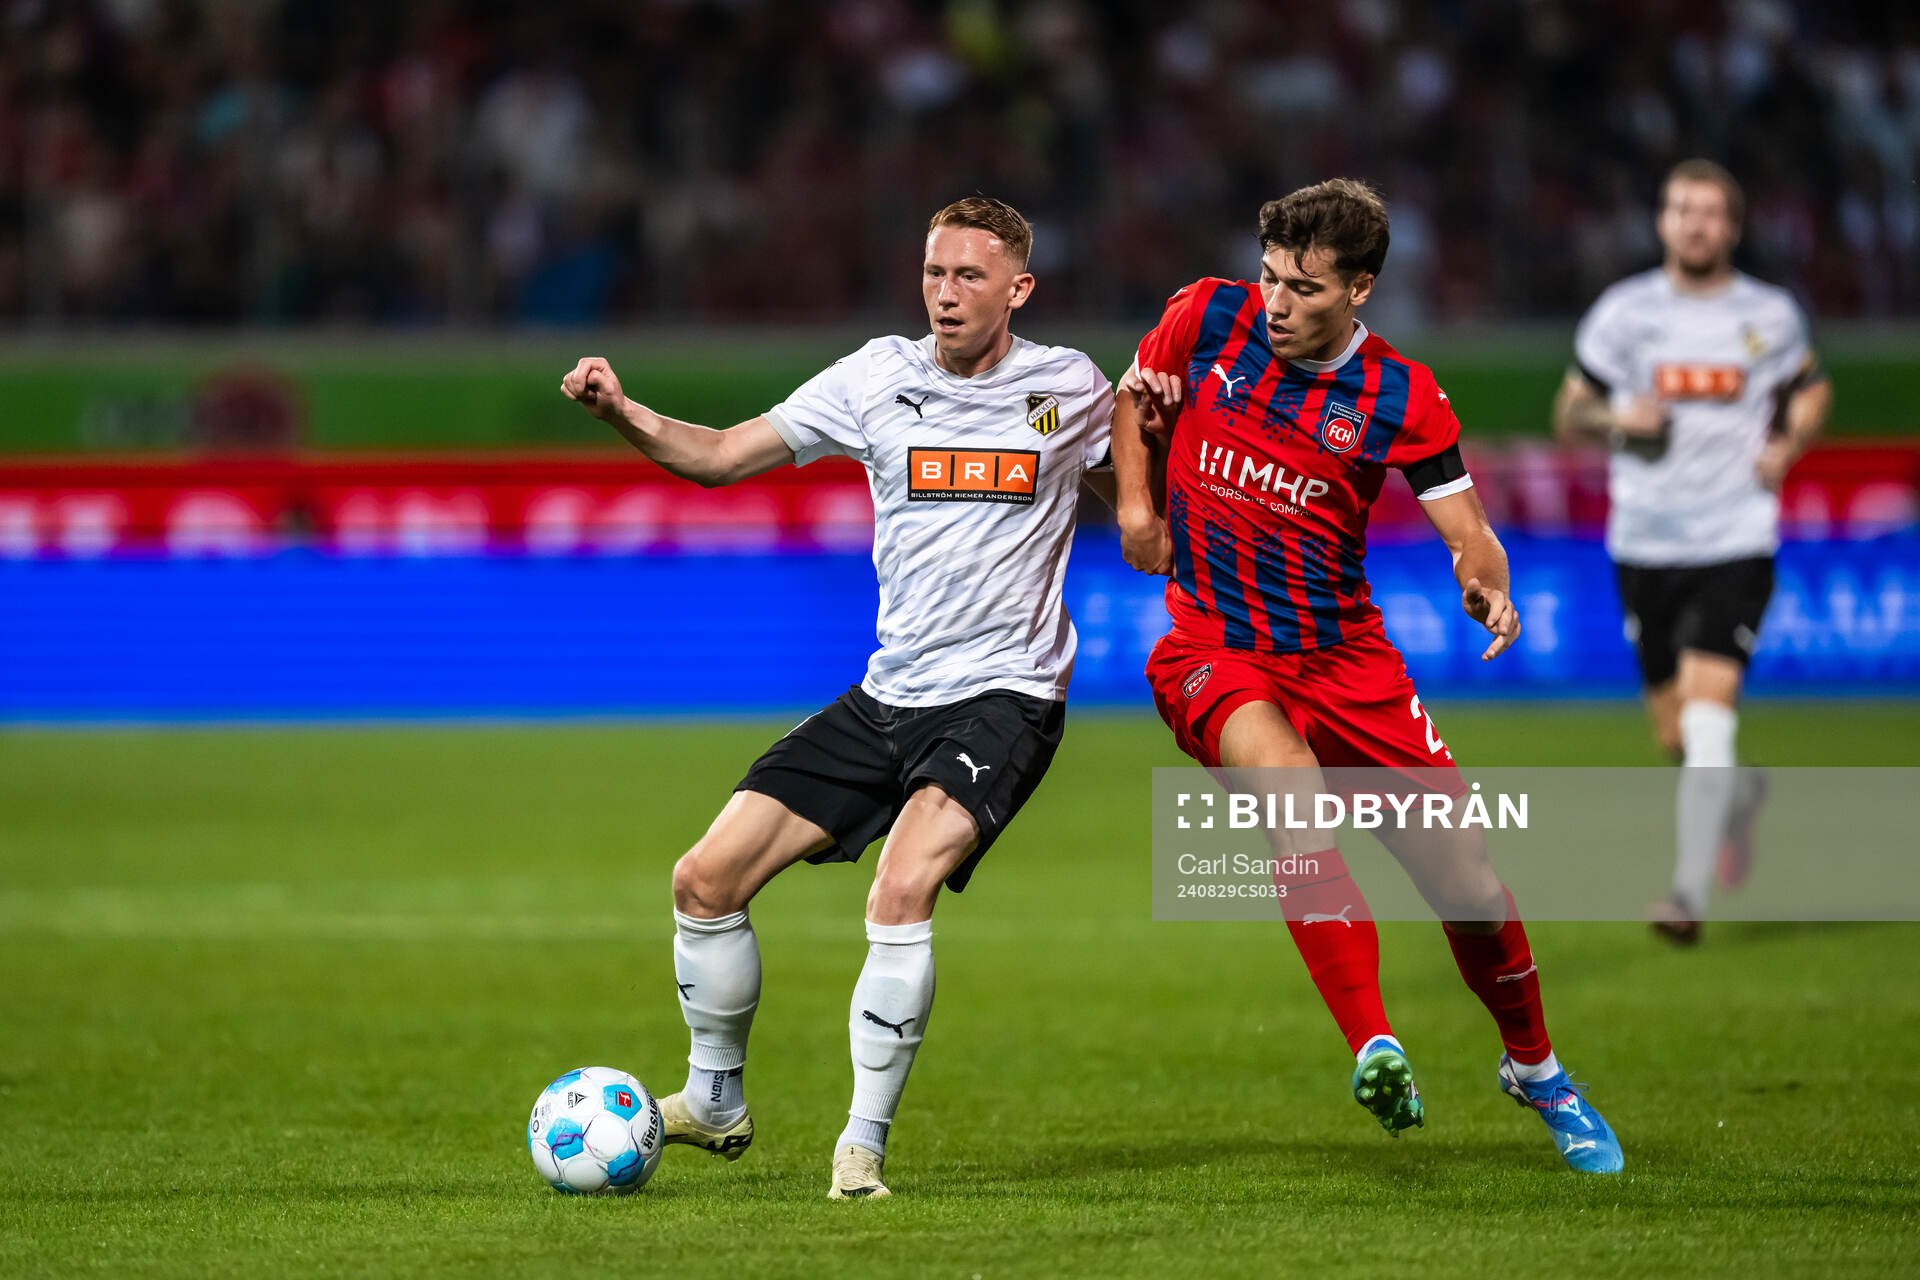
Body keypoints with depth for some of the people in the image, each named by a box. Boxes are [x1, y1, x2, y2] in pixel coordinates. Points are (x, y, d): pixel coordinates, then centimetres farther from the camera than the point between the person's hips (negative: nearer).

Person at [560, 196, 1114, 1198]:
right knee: (707, 879, -1)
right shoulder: (881, 376, 5)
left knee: (901, 889, -30)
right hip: (888, 695, 5)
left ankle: (863, 1147, -20)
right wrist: (623, 415, -11)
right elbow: (720, 456, 7)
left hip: (1003, 698, -5)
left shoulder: (1069, 390, 0)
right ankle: (714, 1104, 21)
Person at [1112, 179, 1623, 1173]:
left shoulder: (1401, 397, -6)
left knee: (1468, 879, 1)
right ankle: (1373, 1048, -35)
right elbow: (1136, 399, 16)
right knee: (1290, 783, -34)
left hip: (1347, 659, 1)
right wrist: (1135, 502, 2)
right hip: (1214, 653, -1)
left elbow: (1468, 533, -4)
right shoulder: (1208, 317, -4)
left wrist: (1487, 585, -26)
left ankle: (1534, 1069, 28)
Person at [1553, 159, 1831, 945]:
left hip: (1735, 545, -2)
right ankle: (1741, 794, 43)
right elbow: (1568, 416, 10)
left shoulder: (1770, 317, 2)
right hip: (1644, 546, 2)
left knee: (1707, 721, -17)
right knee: (1674, 736, 9)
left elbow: (1811, 393, 20)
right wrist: (1615, 418, -12)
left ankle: (1691, 894, -16)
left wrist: (1788, 445, -1)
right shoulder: (1623, 313, 2)